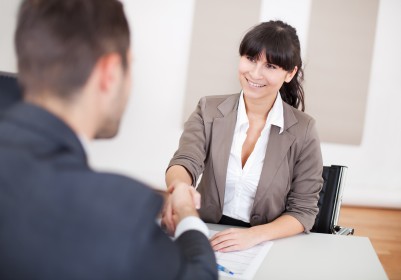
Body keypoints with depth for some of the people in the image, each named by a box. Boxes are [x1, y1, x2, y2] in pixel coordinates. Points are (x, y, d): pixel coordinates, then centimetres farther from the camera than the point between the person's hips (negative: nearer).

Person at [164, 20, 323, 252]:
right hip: (206, 236, 1)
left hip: (267, 244, -1)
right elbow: (185, 162, -13)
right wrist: (178, 188, -37)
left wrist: (254, 235, -20)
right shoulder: (209, 110, -1)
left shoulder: (303, 130, -5)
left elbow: (303, 210, -3)